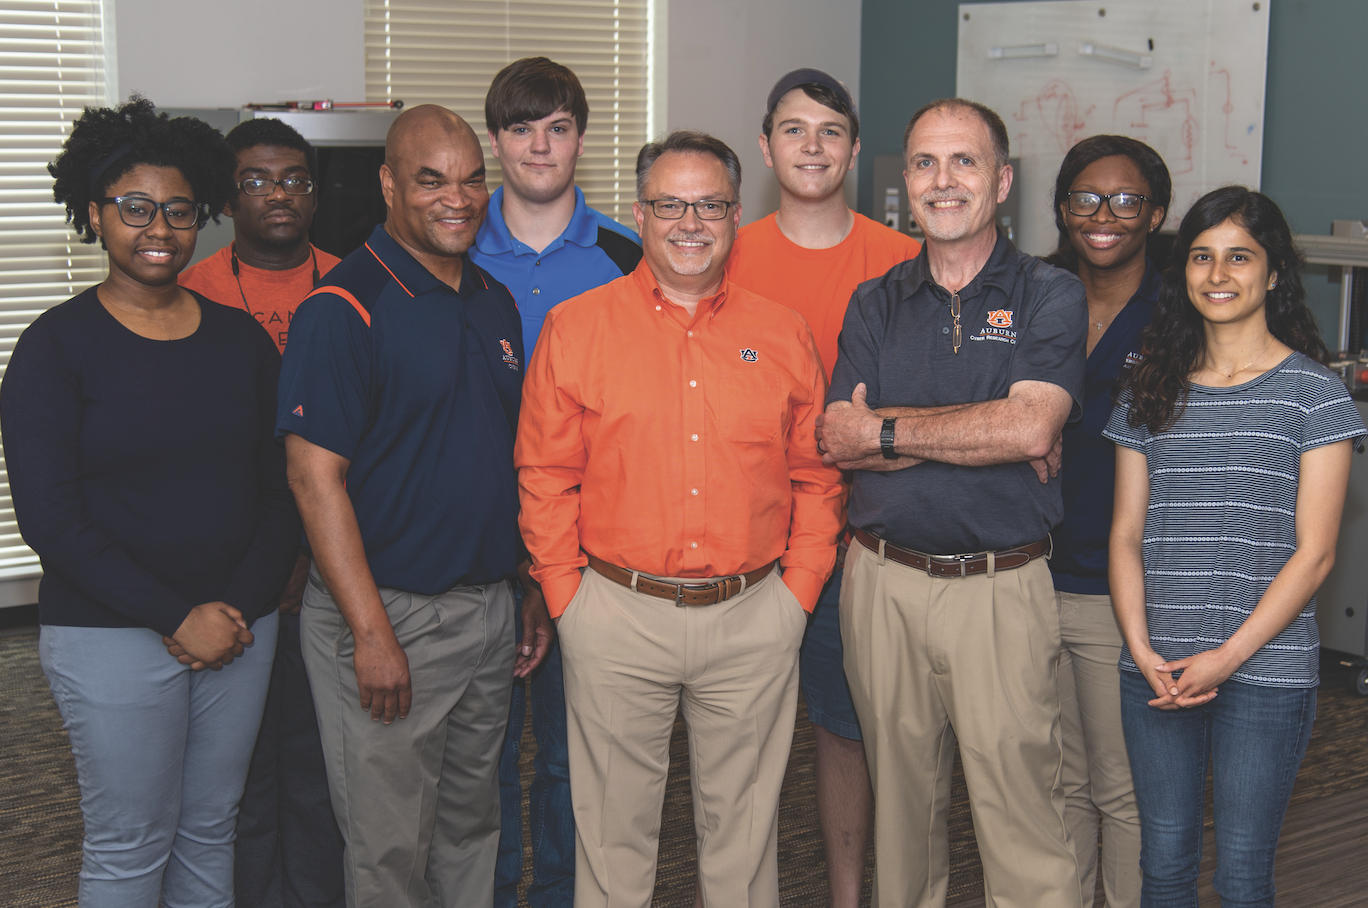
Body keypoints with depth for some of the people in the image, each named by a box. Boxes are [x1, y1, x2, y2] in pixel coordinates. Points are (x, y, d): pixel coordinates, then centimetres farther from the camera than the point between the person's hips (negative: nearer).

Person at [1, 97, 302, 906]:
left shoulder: (241, 339, 7)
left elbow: (282, 489, 8)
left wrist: (241, 607, -7)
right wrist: (177, 617, -14)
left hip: (240, 628, 4)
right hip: (111, 636, -4)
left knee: (210, 831, 13)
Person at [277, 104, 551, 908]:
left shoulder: (497, 302, 9)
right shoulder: (344, 309, -14)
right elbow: (315, 477, -18)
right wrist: (371, 633, -20)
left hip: (491, 608, 7)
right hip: (388, 613, -7)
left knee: (471, 827, 19)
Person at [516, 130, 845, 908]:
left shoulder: (784, 334, 5)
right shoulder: (575, 328, 1)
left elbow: (817, 477, 8)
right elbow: (545, 478, 1)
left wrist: (797, 594, 1)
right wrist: (568, 598, -4)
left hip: (756, 618, 1)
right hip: (616, 616, -1)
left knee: (744, 826, 13)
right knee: (616, 826, 10)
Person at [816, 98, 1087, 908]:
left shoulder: (1049, 296, 0)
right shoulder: (875, 304, 9)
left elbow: (1031, 426, -17)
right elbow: (839, 442, -4)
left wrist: (886, 430, -10)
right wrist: (985, 434, -12)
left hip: (1002, 588, -3)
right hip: (884, 580, 4)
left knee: (1019, 805, -3)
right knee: (901, 803, 14)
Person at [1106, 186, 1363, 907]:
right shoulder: (1151, 392, 10)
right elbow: (1126, 534, 8)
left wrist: (1227, 657, -12)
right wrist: (1142, 650, -5)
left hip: (1266, 671, -3)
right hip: (1156, 670, 3)